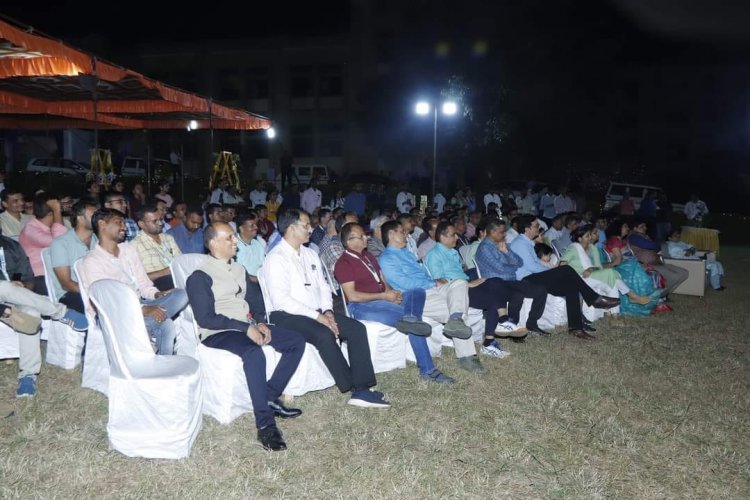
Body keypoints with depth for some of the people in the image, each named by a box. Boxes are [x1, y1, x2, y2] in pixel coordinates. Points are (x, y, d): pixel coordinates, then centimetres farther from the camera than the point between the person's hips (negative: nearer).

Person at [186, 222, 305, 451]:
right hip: (217, 333, -8)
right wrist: (245, 328, -21)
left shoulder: (239, 269, 15)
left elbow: (254, 299, 19)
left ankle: (271, 397, -4)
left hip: (248, 326, 8)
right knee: (254, 353, -38)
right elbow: (205, 318, -16)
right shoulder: (200, 277, -8)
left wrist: (259, 323, -2)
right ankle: (265, 423, -32)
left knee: (297, 341, -7)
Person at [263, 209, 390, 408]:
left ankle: (362, 389, -16)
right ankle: (353, 388, -19)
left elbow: (323, 286, 16)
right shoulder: (276, 258, -10)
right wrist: (316, 316, -19)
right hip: (288, 316, -8)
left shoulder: (310, 254, 15)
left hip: (317, 313, 8)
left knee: (357, 328, -12)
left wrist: (327, 311, -4)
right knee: (324, 335, -33)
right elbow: (281, 301, -18)